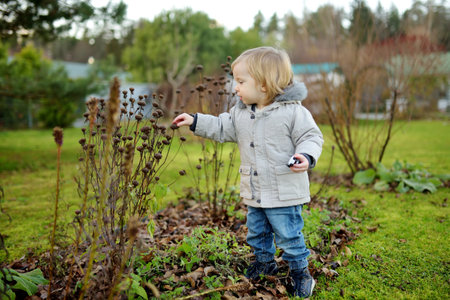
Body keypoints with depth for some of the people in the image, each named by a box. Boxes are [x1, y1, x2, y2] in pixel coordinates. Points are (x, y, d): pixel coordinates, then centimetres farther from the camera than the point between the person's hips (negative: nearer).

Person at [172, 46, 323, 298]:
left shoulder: (293, 111, -16)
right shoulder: (240, 112, 4)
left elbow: (311, 136, -12)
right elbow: (221, 128, 14)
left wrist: (306, 156, -30)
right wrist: (195, 121, 9)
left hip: (284, 192, -7)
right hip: (253, 192, 7)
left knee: (289, 234, 4)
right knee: (256, 232, 22)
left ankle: (300, 270, 27)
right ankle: (265, 262, 45)